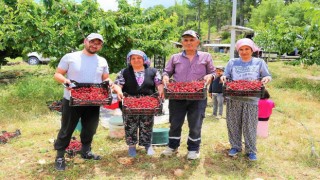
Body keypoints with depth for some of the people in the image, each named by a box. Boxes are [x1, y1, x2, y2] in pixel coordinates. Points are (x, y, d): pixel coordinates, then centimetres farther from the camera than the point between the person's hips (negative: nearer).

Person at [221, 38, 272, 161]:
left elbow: (267, 76, 10)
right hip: (233, 98, 2)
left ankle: (251, 150, 14)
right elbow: (226, 76, 12)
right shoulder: (232, 62, 10)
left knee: (250, 126, 1)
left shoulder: (259, 62, 8)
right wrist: (224, 77, -11)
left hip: (251, 99, -2)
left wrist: (266, 78, -13)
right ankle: (235, 146, 23)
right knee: (233, 124, 7)